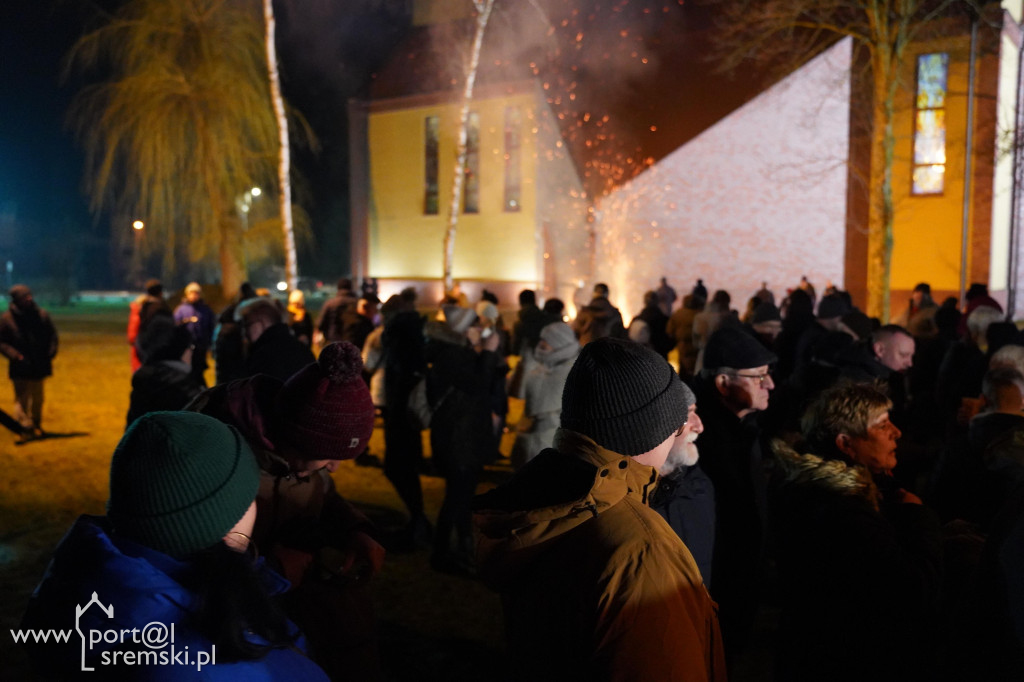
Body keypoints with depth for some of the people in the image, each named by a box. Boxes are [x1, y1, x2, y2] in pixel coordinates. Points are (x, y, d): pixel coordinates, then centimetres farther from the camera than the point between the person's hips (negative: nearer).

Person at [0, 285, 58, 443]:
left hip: (39, 366, 3)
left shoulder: (41, 315, 0)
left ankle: (36, 426, 31)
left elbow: (52, 334, 10)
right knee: (22, 399, -4)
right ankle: (25, 429, -3)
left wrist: (51, 352, -4)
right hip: (20, 368, -3)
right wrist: (16, 356, -18)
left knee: (38, 399, 16)